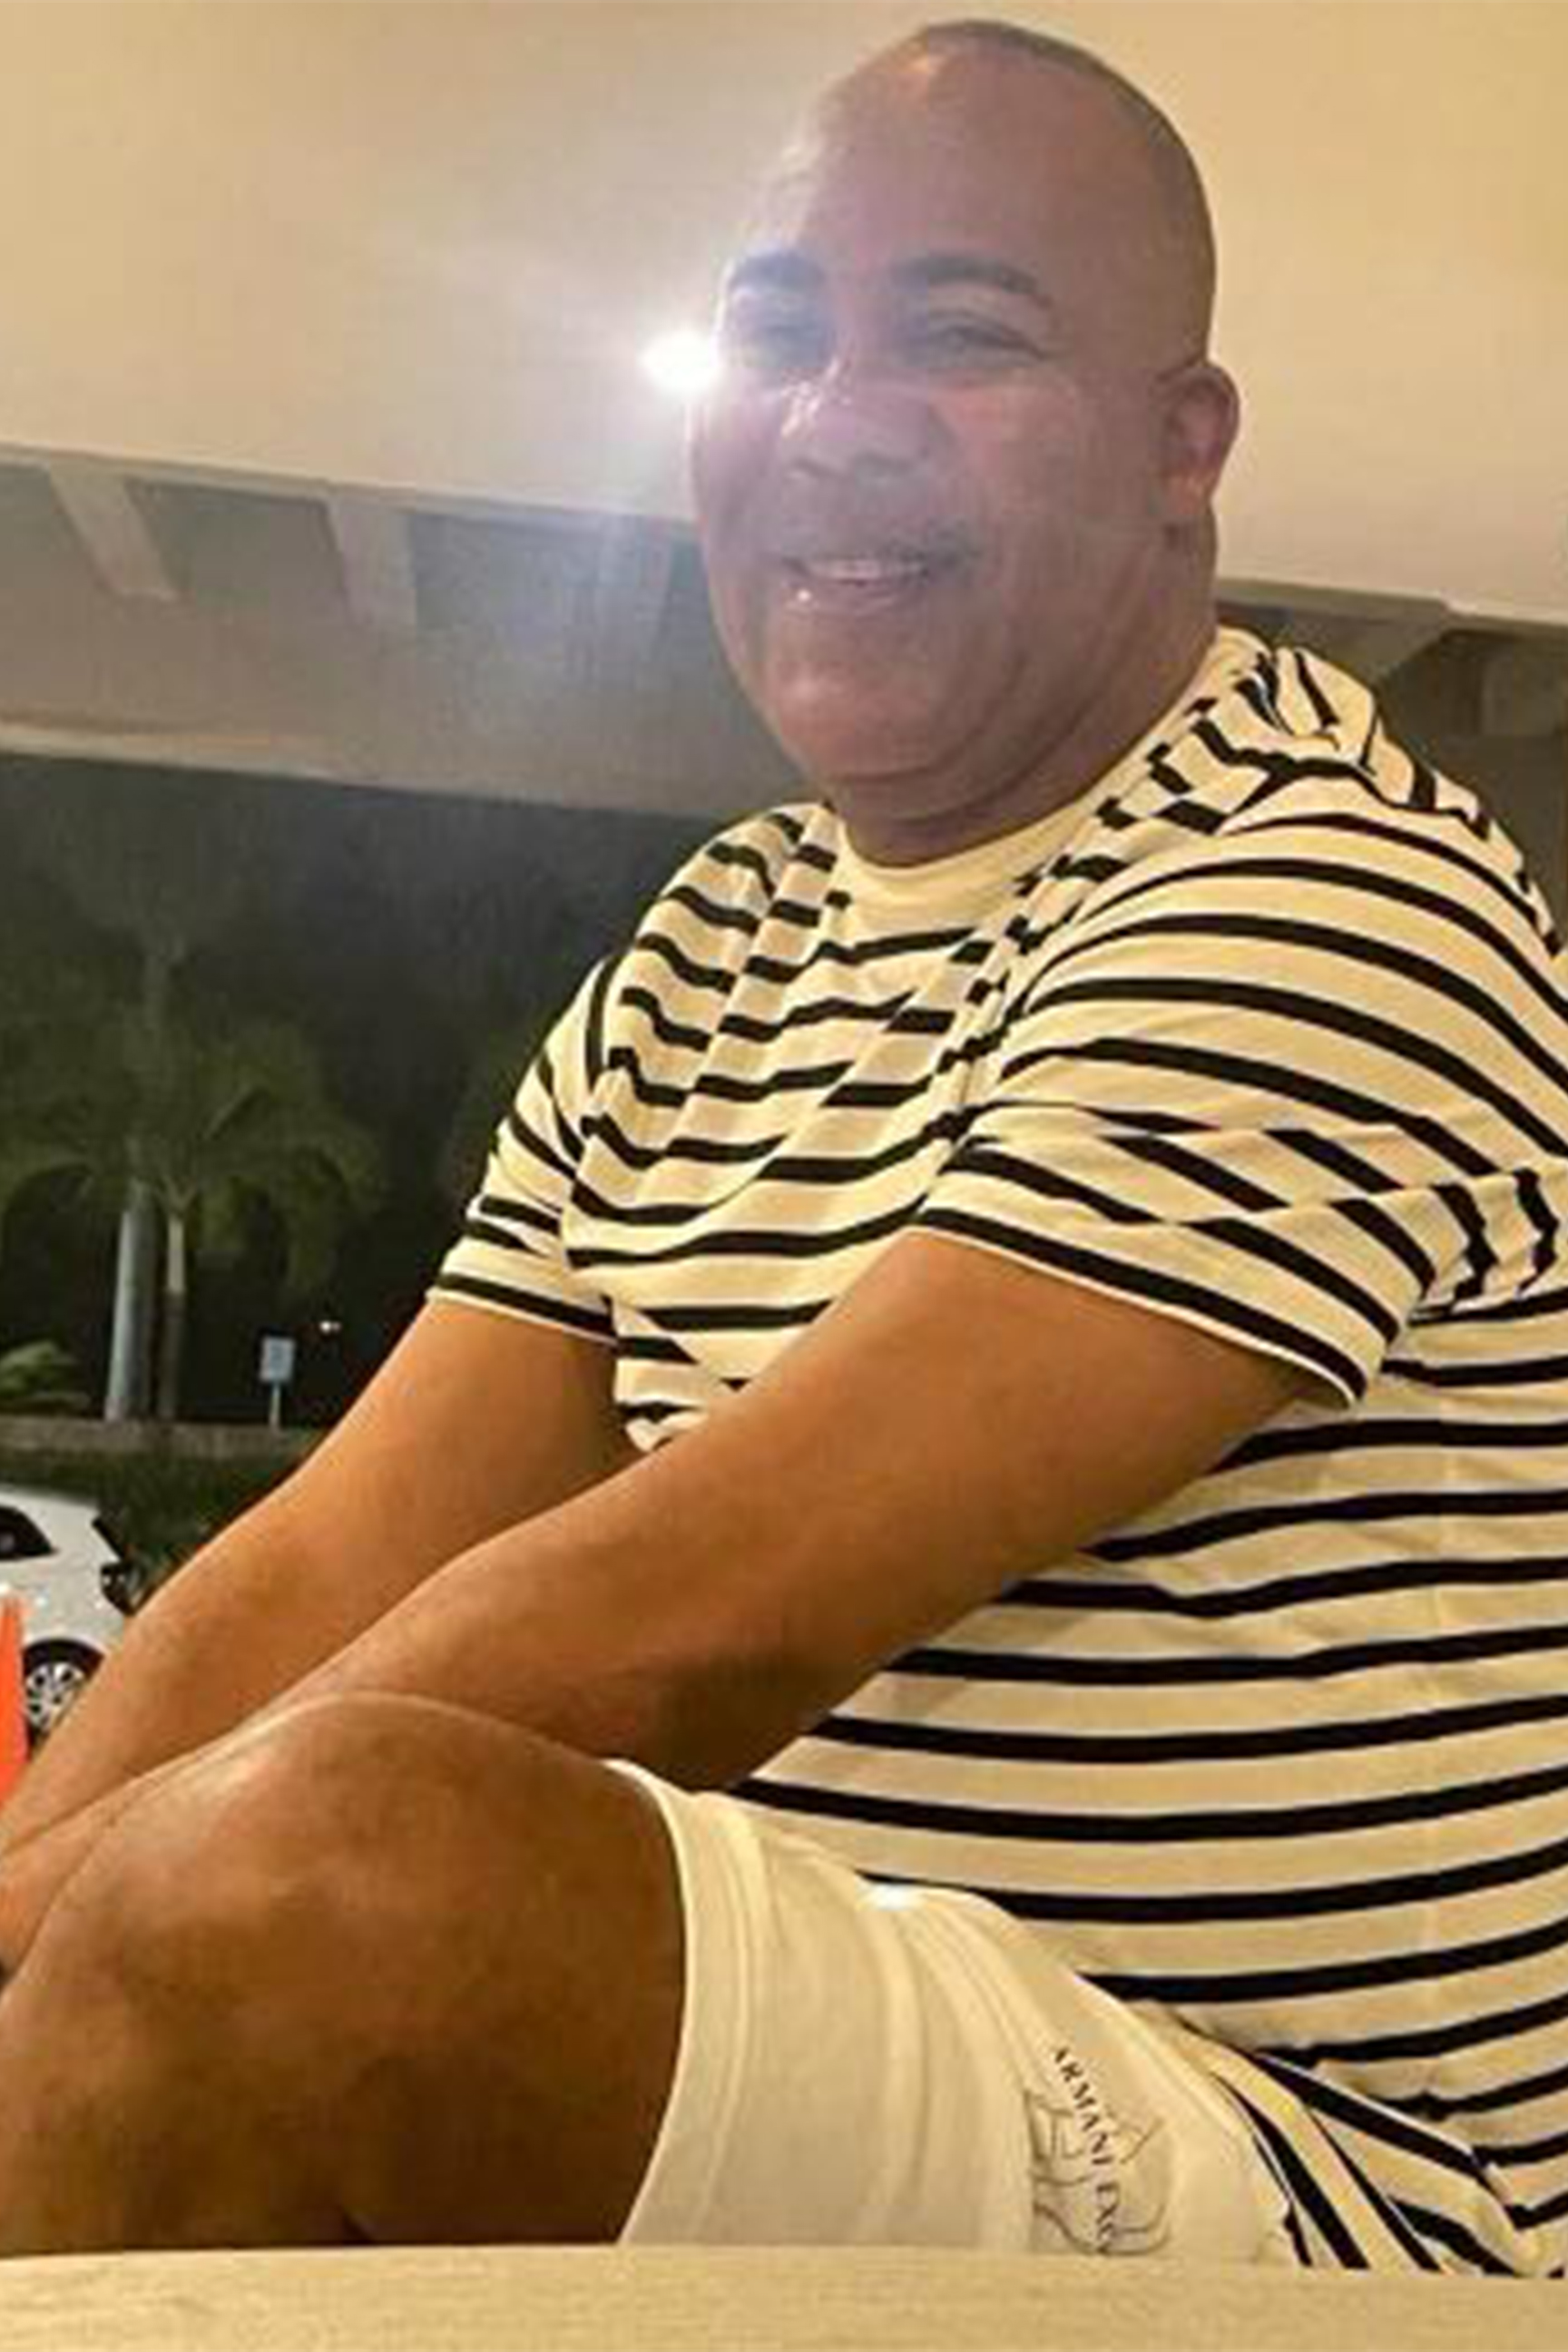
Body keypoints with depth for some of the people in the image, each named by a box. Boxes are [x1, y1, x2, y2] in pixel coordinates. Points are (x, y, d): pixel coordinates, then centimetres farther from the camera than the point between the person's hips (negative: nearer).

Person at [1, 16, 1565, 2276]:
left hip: (1320, 2201, -6)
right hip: (823, 2067, 6)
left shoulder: (1340, 900, -15)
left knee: (304, 1873, -28)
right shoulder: (697, 967, 9)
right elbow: (325, 1579, 3)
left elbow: (669, 1640, -22)